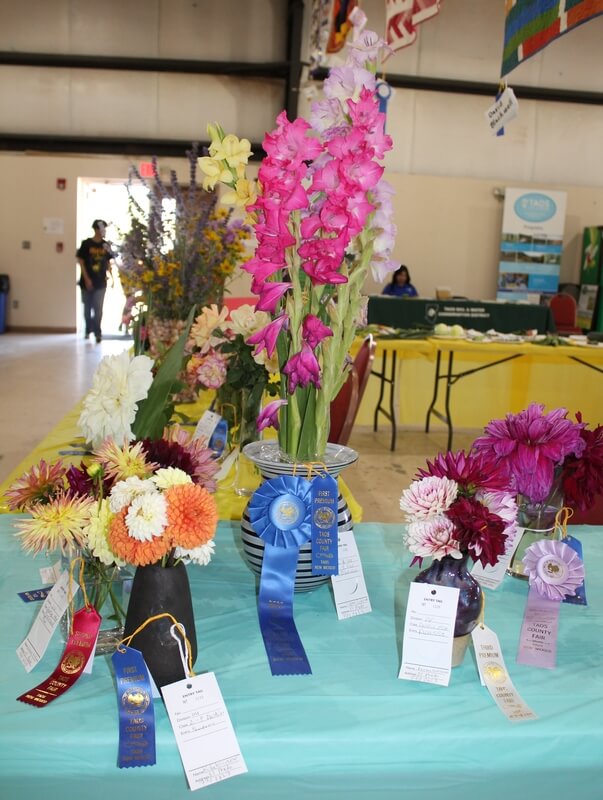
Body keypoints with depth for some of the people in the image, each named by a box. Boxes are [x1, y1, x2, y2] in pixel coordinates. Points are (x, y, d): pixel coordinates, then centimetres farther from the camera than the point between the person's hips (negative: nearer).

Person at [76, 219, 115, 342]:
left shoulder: (106, 245, 4)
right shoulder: (86, 244, -4)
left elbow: (109, 263, 12)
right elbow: (80, 261, -4)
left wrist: (112, 278, 5)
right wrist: (86, 279, -11)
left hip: (101, 282, 1)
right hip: (87, 282, -1)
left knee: (98, 308, -3)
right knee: (87, 308, 10)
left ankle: (97, 332, -1)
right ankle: (88, 330, 25)